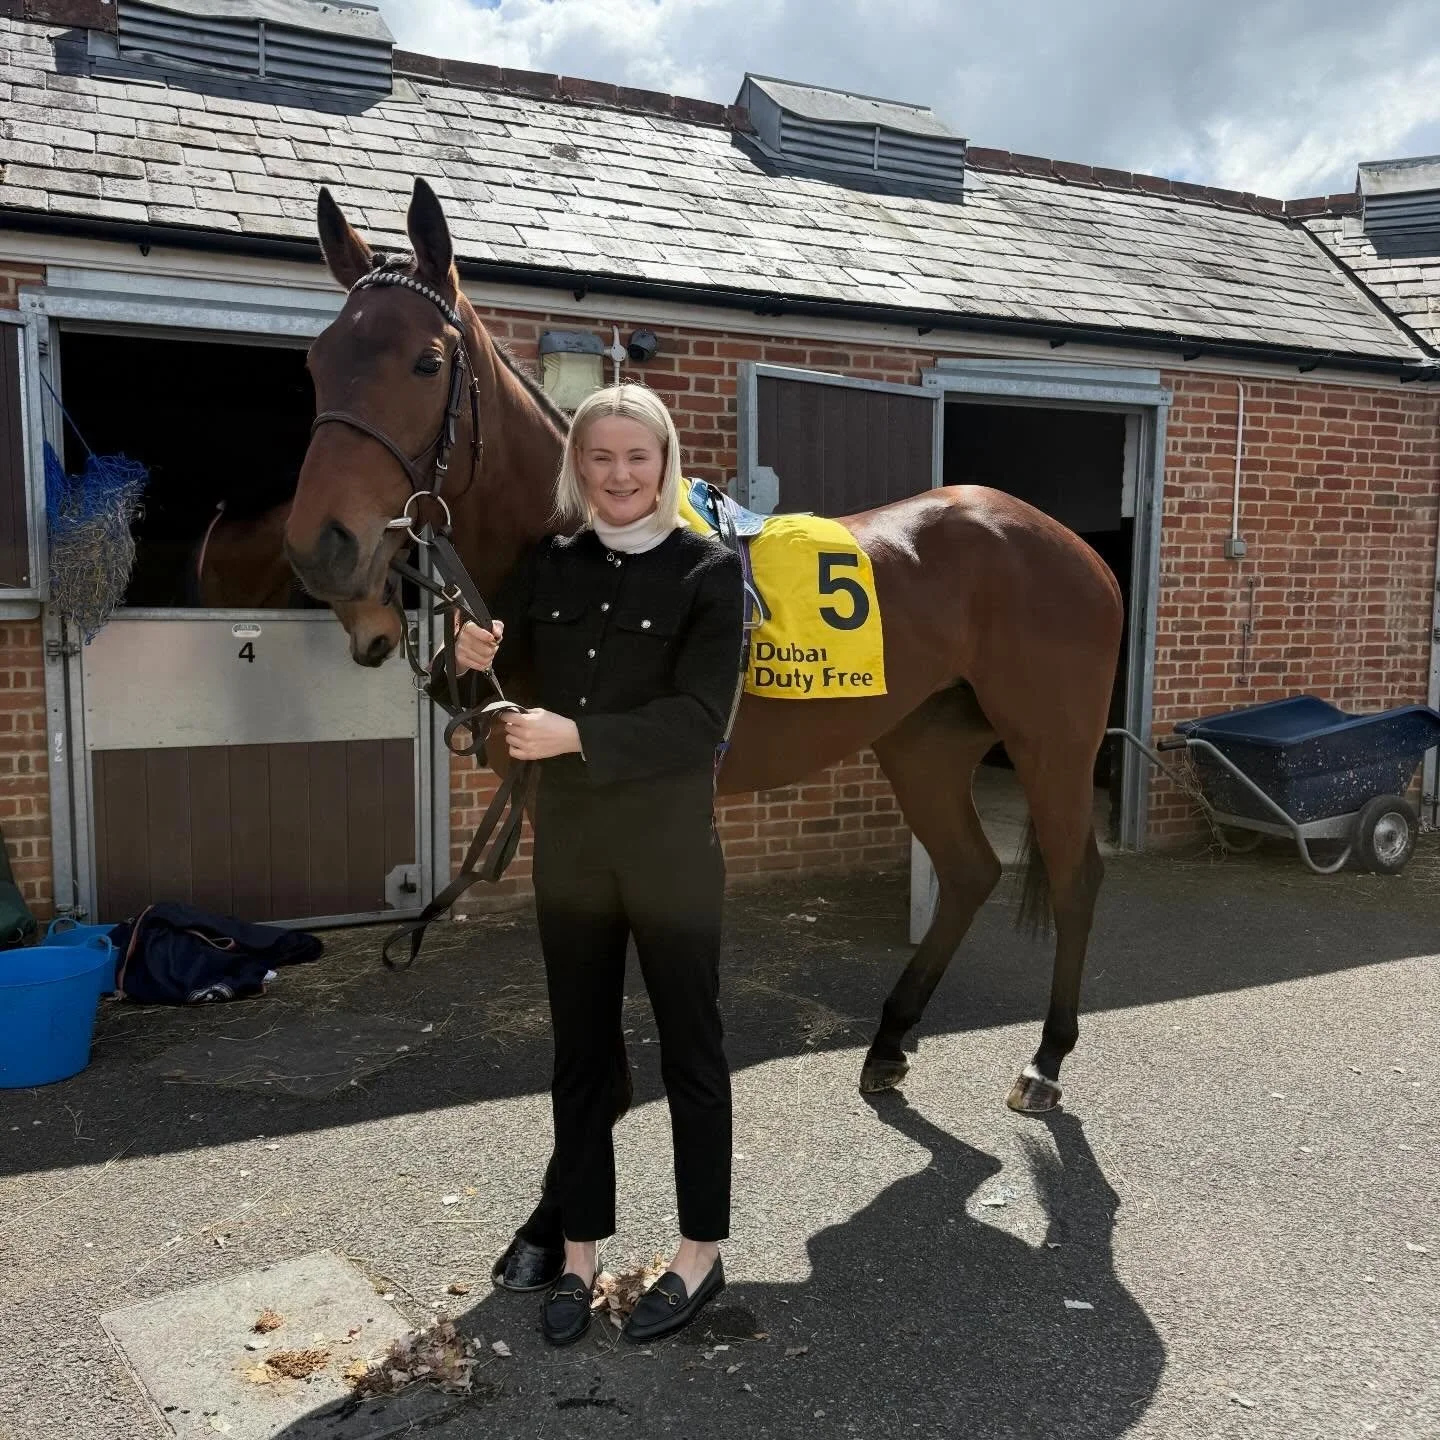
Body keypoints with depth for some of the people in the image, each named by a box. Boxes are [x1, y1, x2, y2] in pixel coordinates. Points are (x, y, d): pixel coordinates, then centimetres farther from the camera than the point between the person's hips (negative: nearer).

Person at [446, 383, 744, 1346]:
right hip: (569, 844, 4)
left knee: (690, 1046, 9)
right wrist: (480, 665, -11)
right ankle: (582, 1250, 29)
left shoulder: (710, 572, -8)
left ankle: (703, 1253, 27)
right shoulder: (549, 567, 5)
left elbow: (698, 720, -17)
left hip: (671, 848, -4)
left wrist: (576, 735, -27)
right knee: (580, 1050, 13)